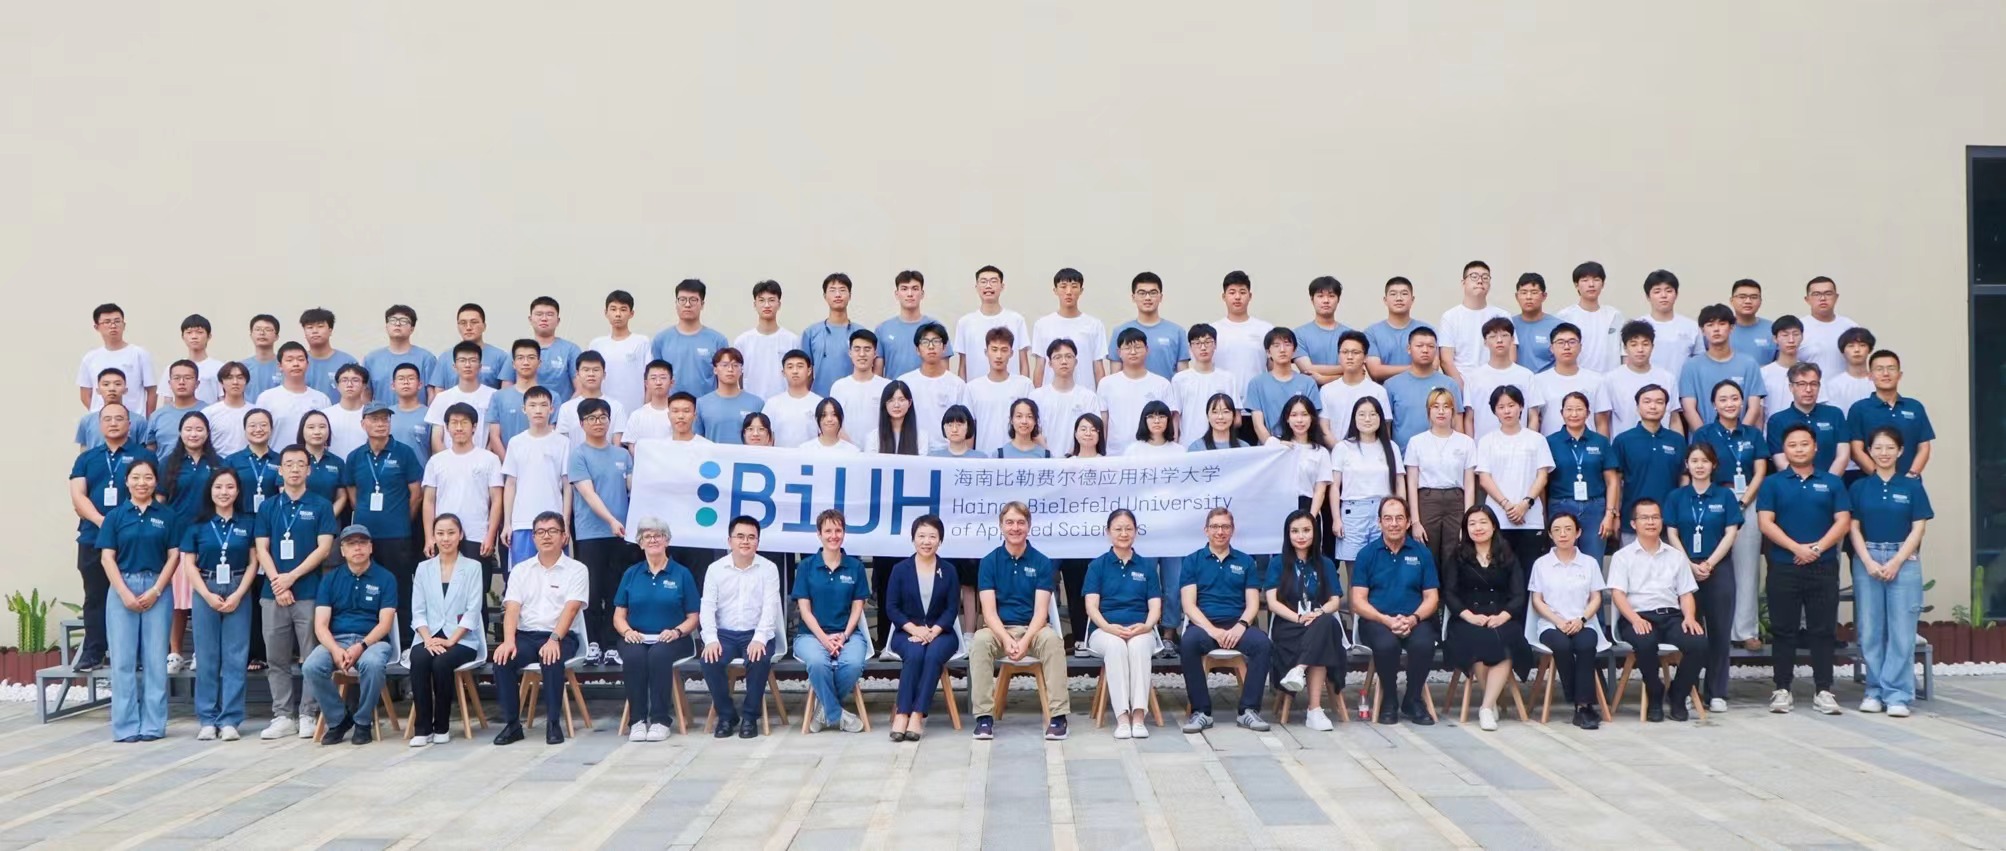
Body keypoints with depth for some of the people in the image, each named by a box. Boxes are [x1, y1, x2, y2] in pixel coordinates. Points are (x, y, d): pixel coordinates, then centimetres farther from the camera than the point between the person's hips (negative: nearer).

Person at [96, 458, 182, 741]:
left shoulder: (168, 516, 6)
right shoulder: (115, 516, 6)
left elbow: (174, 556, 3)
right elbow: (107, 558, 1)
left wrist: (156, 590, -8)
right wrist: (125, 593, -9)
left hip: (157, 589, 0)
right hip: (122, 589, 0)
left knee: (155, 658, 1)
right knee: (123, 659, 0)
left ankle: (153, 724, 7)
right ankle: (126, 726, 5)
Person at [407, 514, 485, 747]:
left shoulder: (472, 567, 5)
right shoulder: (423, 568, 13)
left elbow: (472, 611, -4)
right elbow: (418, 611, 6)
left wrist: (451, 641, -16)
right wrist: (428, 639, -12)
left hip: (462, 639, -2)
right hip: (429, 637, 2)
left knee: (442, 663, -33)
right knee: (419, 660, -31)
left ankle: (442, 725, -14)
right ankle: (422, 727, -23)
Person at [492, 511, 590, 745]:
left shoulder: (576, 570, 3)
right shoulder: (520, 570, 13)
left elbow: (570, 609, -10)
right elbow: (512, 608, 1)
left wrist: (554, 639, -26)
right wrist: (509, 640, -17)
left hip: (560, 637, -3)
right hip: (525, 636, 3)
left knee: (551, 660, -36)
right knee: (502, 659, -27)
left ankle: (553, 723, -22)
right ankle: (512, 723, -16)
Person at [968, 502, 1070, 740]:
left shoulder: (1042, 562, 1)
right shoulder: (989, 562, 1)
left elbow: (1041, 611, -7)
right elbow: (989, 611, -7)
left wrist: (1025, 641, -25)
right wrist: (1006, 640, -25)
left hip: (1033, 629, 0)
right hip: (999, 629, 0)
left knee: (1053, 640, -34)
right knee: (979, 641, -33)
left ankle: (1058, 715, -29)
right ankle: (984, 716, -30)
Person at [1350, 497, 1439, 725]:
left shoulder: (1421, 553, 10)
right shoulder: (1367, 554, 6)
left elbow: (1431, 597, 7)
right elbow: (1358, 601, 0)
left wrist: (1413, 619, -13)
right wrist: (1387, 620, -16)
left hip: (1415, 620, 1)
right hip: (1376, 619, -1)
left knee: (1424, 644, -33)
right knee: (1386, 644, -35)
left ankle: (1414, 700, -7)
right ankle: (1388, 701, -9)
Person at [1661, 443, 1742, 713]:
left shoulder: (1725, 496, 5)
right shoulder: (1676, 497, 7)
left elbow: (1731, 533, 0)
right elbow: (1672, 534, 2)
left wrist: (1709, 564, -11)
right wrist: (1690, 565, -9)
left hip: (1719, 570, 0)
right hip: (1685, 570, 0)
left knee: (1719, 631, 0)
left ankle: (1716, 693, 6)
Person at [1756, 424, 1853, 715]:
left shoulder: (1831, 483, 9)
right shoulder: (1774, 484, 6)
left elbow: (1843, 522, 1)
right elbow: (1765, 522, -4)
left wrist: (1818, 548, -12)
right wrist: (1796, 548, -14)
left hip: (1824, 568, 1)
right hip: (1783, 568, -1)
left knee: (1823, 630, 3)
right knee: (1784, 631, 3)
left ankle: (1823, 691, 8)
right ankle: (1782, 689, 9)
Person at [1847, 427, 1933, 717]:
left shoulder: (1912, 486, 4)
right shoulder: (1859, 488, 7)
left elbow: (1918, 528, 0)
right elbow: (1853, 528, 4)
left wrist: (1896, 562, -10)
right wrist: (1869, 562, -9)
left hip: (1904, 561, -1)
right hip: (1867, 561, 1)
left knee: (1901, 631, -4)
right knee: (1870, 630, 2)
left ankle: (1897, 695, -1)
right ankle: (1875, 691, 10)